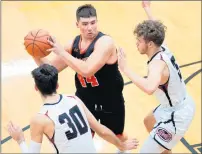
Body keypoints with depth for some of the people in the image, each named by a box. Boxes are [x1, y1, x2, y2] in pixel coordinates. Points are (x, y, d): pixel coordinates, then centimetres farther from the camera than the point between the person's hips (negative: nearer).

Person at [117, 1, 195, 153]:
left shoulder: (157, 64, -32)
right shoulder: (163, 48, -7)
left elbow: (150, 88, -55)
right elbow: (155, 29, 17)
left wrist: (125, 69, -49)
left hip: (177, 116, -10)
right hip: (183, 105, 10)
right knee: (149, 121, 36)